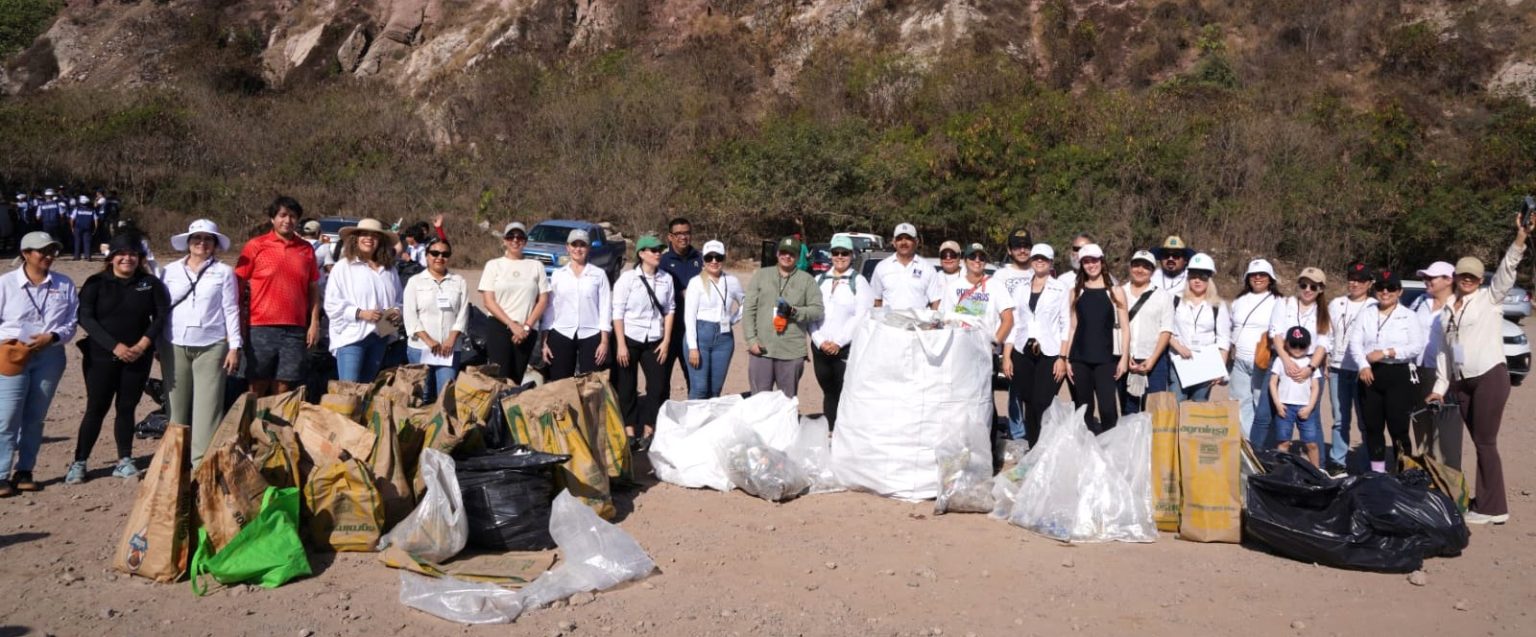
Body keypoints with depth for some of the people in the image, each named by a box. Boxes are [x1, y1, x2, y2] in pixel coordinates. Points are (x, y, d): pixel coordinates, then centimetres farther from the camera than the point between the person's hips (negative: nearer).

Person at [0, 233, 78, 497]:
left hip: (50, 356, 3)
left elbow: (71, 323, 4)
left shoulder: (65, 285, 5)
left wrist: (51, 337, -13)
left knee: (35, 417, 9)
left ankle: (24, 471, 18)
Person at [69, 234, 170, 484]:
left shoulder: (151, 283, 5)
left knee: (127, 408, 6)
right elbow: (85, 318, -6)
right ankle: (79, 462, 9)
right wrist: (115, 346, -15)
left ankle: (125, 461, 14)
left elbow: (161, 315, 3)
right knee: (96, 408, 0)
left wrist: (143, 344, -11)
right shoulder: (96, 283, 1)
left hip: (138, 357, 1)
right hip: (101, 356, -1)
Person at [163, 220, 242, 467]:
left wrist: (234, 347, -2)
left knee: (207, 406, -6)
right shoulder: (171, 270, 12)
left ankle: (203, 460, -4)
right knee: (176, 405, 5)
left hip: (211, 346, -2)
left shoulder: (224, 272, 6)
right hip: (175, 345, 2)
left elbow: (231, 310, 4)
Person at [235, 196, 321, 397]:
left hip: (295, 330, 2)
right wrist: (239, 325, -2)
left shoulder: (306, 249, 10)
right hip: (261, 328, -2)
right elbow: (238, 287, 3)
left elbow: (313, 288, 13)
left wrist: (314, 323, 6)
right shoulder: (255, 246, 1)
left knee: (283, 388, 6)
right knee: (258, 388, 2)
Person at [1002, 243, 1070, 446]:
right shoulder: (1020, 290, 14)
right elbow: (1013, 323, 11)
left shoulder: (1061, 290, 4)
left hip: (1049, 354, -3)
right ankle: (1031, 449, 10)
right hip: (1022, 353, 3)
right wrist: (1006, 357, 4)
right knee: (1029, 404, 3)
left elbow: (1066, 326, 0)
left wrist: (1062, 357, -9)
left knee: (1042, 405, -11)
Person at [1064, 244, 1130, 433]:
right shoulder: (1076, 292, 11)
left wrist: (1124, 357, -5)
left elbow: (1124, 327, 4)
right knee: (1083, 410, 6)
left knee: (1108, 408, -12)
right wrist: (1067, 359, 7)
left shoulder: (1115, 292, 5)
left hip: (1106, 358, -2)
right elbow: (1073, 327, 12)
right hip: (1079, 359, 3)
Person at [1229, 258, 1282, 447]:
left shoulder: (1278, 302, 1)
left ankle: (1259, 450, -1)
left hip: (1264, 362, -5)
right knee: (1242, 406, 8)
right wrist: (1232, 348, 13)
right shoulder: (1239, 302, 16)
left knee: (1263, 409, -6)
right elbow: (1230, 329, 24)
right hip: (1240, 361, 5)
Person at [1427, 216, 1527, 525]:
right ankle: (1485, 502, 16)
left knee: (1485, 443, -5)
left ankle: (1493, 508, 1)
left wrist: (1520, 239, -33)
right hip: (1461, 382, 6)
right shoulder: (1448, 309, 15)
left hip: (1490, 377, -5)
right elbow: (1444, 350, 16)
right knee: (1480, 443, 10)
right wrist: (1440, 386, 11)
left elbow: (1507, 271, -17)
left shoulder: (1489, 298, 1)